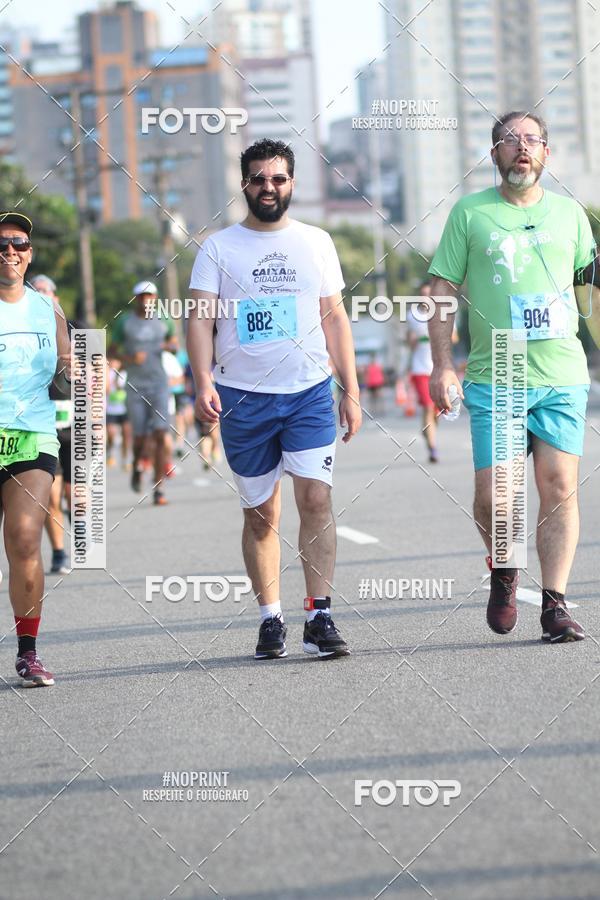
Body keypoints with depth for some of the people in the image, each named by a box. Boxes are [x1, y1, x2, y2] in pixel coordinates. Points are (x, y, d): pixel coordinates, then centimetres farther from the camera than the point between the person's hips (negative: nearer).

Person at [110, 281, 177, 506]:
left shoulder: (164, 321, 7)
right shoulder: (124, 322, 2)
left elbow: (174, 344, 19)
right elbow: (112, 350, 4)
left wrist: (169, 346, -6)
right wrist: (129, 358, -16)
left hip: (159, 383, 1)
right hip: (135, 384, -1)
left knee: (160, 435, -10)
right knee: (140, 436, -2)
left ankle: (159, 489, -9)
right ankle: (136, 465, 34)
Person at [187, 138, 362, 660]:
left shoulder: (316, 242, 10)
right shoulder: (218, 248, 5)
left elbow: (335, 319, 13)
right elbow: (201, 319, -3)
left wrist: (351, 391, 8)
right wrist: (202, 382, -18)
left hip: (310, 393, 0)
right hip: (243, 399, 0)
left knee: (316, 499, -14)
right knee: (261, 515, 5)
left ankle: (319, 618, -13)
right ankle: (271, 620, 13)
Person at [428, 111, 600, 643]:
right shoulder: (470, 214, 5)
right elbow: (442, 290, 5)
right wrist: (442, 365, -3)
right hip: (494, 378, -1)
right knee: (492, 495, -6)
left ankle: (555, 604, 0)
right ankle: (503, 571, 23)